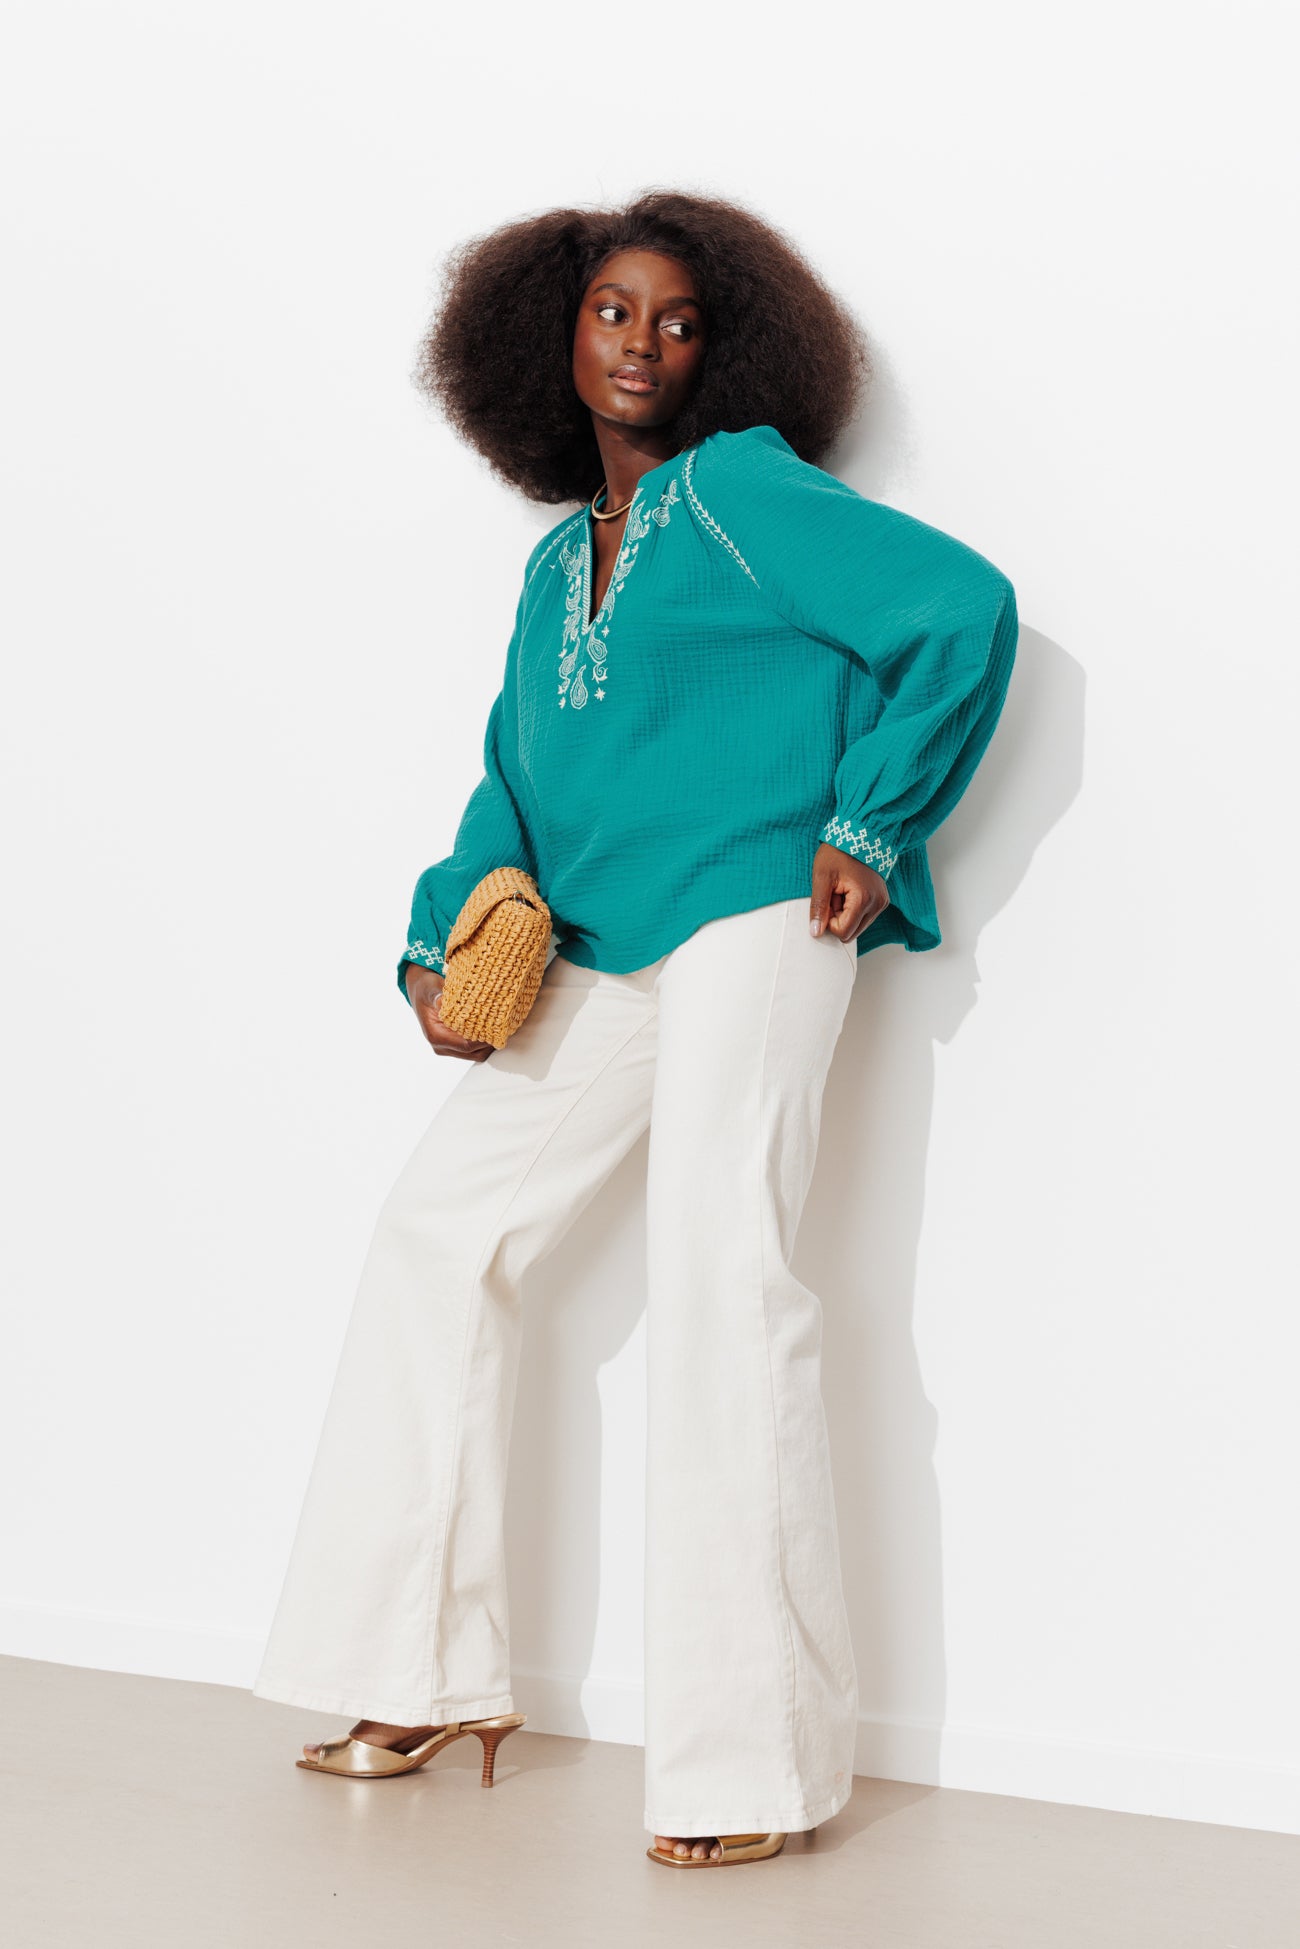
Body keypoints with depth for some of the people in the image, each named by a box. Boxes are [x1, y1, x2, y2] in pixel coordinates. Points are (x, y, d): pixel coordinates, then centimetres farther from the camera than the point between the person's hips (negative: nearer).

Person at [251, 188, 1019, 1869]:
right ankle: (425, 1678, 17)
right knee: (440, 1230, 8)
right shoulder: (559, 564, 19)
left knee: (720, 1272, -14)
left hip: (750, 923, -8)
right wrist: (444, 942, 2)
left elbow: (966, 607, -8)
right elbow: (515, 780, 19)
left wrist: (871, 827, -8)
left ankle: (758, 1757, -9)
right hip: (596, 959, 8)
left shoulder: (743, 493, -2)